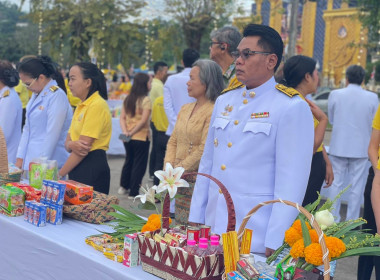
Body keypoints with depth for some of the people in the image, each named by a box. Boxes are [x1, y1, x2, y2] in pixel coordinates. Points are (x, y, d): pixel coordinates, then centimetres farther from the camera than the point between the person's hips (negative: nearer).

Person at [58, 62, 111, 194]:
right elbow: (68, 140, 12)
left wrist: (59, 175, -16)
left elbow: (85, 146, -19)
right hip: (78, 168, 9)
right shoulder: (81, 106, 16)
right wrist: (71, 145, -14)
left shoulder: (97, 105, -14)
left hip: (93, 168, -9)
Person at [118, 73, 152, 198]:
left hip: (128, 139, 7)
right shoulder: (146, 100, -13)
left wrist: (125, 131, -8)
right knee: (139, 164, 4)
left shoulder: (128, 99, 7)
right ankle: (133, 192, 7)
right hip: (141, 138, -6)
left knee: (129, 161, 23)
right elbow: (143, 121, -20)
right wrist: (132, 133, -15)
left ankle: (123, 187, 33)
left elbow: (122, 118, 1)